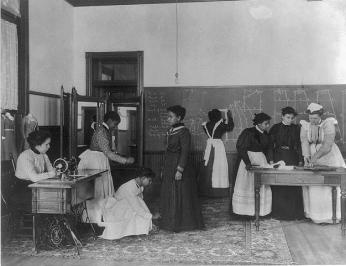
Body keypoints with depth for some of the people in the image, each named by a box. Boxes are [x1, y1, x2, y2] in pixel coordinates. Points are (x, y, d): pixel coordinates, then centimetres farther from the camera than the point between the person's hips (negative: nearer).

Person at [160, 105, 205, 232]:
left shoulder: (184, 132, -13)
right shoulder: (170, 131, 11)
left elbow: (185, 152, -17)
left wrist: (180, 170, -22)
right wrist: (164, 169, 16)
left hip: (179, 166, -9)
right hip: (169, 167, 9)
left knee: (180, 195, -1)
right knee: (168, 195, 13)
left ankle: (180, 223, 10)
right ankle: (170, 222, 24)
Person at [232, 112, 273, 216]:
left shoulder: (266, 135, 9)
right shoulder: (248, 132, -11)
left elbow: (268, 149, 13)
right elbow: (241, 148, -15)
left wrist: (271, 161, -3)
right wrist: (247, 163, -20)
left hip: (262, 161, 6)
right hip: (249, 159, -6)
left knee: (262, 187, 5)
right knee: (247, 185, -1)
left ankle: (261, 211, 13)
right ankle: (245, 211, 7)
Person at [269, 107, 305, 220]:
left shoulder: (296, 128, 6)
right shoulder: (275, 128, 3)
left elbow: (299, 145, 5)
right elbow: (270, 144, 3)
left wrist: (300, 160, -1)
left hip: (292, 158, 1)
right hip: (278, 157, -1)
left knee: (293, 185, -1)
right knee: (278, 186, -1)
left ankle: (294, 212, 9)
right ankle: (279, 211, 10)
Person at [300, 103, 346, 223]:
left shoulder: (328, 124, -13)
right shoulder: (305, 126, -2)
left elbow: (327, 145, -23)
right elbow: (304, 143, -12)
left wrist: (314, 158, -30)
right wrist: (307, 157, -28)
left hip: (329, 158, -3)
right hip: (313, 159, 3)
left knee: (329, 186, -2)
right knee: (311, 186, 0)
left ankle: (330, 215, 7)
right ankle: (313, 214, 10)